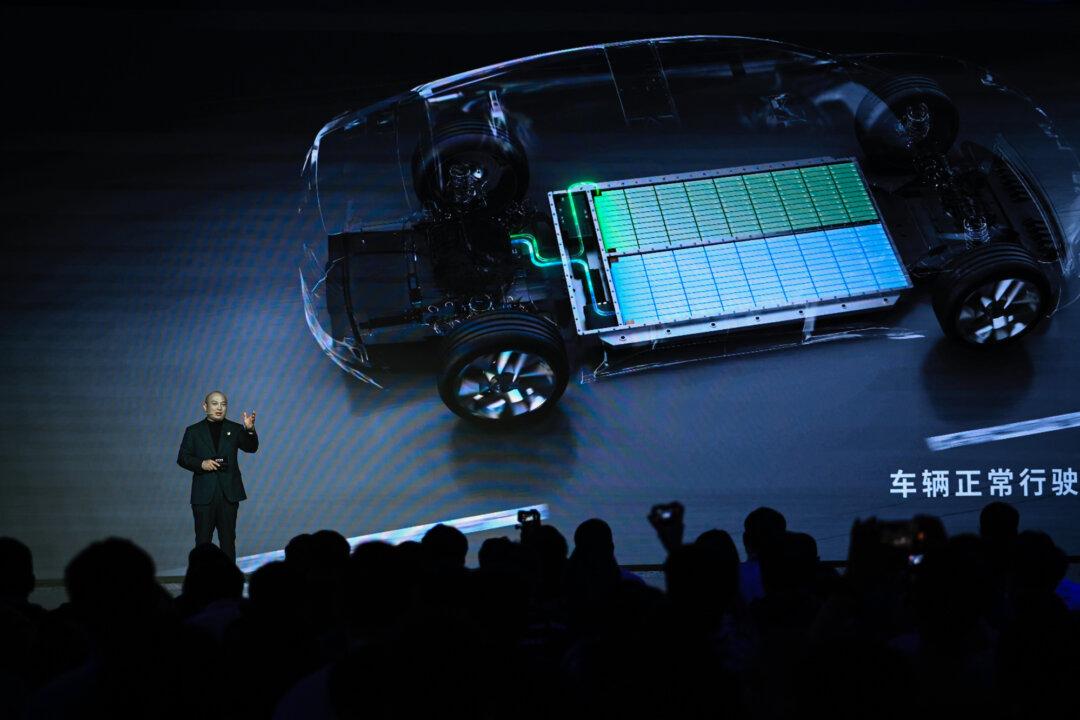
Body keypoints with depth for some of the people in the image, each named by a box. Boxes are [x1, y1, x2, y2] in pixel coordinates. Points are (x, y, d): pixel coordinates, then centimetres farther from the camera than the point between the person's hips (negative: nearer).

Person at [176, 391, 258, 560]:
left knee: (228, 539, 5)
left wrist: (250, 430, -27)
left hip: (229, 494, 1)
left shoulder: (234, 429, 7)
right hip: (204, 494, -1)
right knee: (203, 540, 5)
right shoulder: (193, 431, 6)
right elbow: (182, 458, 3)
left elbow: (251, 448, -8)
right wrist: (201, 463, -15)